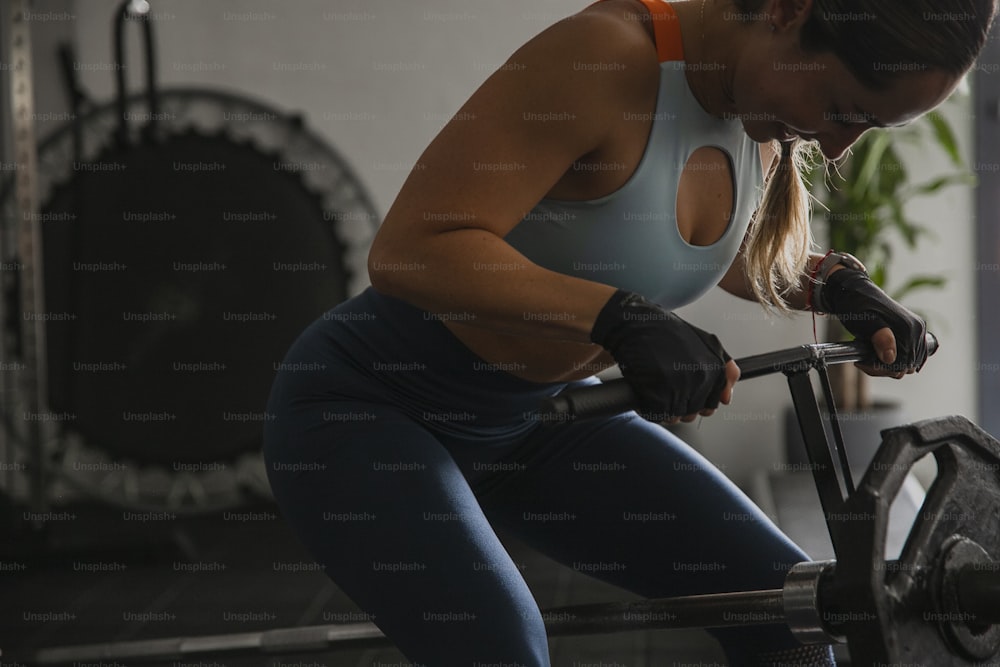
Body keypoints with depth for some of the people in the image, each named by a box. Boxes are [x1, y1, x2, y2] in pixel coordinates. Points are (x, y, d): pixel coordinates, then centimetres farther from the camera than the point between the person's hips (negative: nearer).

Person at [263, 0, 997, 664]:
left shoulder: (756, 109, -4)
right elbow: (410, 250, -33)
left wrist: (834, 282, -2)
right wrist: (622, 316, -41)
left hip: (536, 418, 7)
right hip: (366, 411, -7)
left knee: (784, 600, -6)